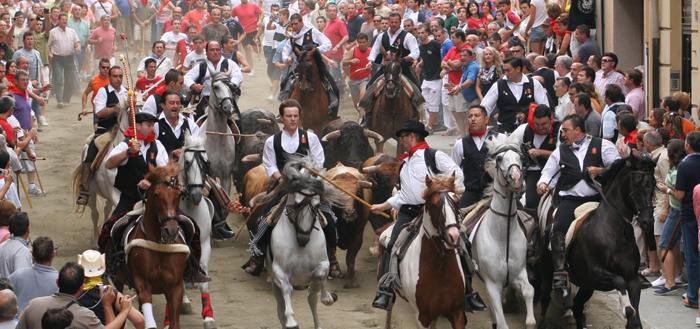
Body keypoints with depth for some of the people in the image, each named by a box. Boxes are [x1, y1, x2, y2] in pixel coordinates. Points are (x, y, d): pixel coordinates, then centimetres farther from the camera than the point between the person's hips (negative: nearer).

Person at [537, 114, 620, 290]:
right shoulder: (561, 151, 19)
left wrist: (601, 171, -13)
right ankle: (560, 273, -21)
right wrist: (543, 183, -3)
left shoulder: (602, 145, 8)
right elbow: (549, 172, 18)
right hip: (571, 199, 2)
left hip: (598, 198, -1)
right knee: (558, 229, -21)